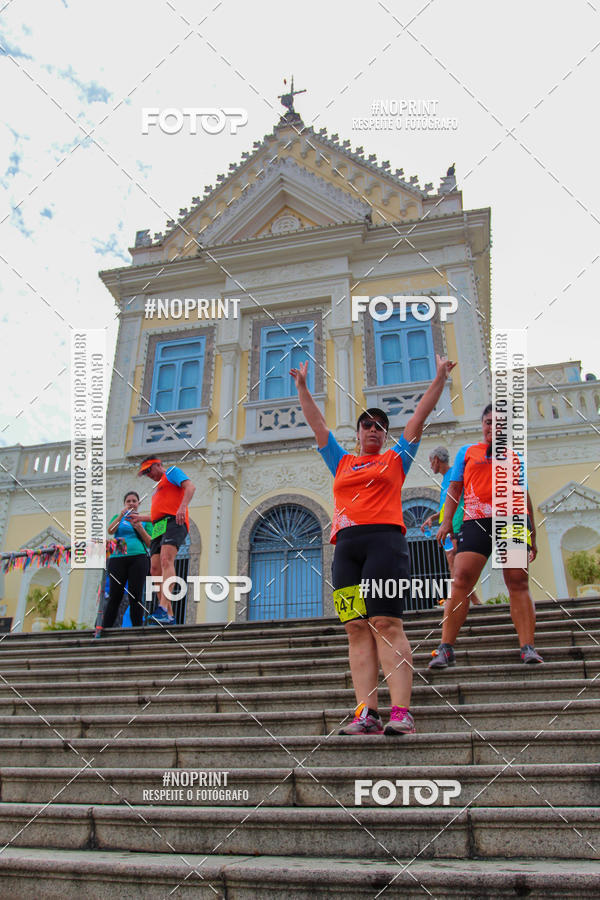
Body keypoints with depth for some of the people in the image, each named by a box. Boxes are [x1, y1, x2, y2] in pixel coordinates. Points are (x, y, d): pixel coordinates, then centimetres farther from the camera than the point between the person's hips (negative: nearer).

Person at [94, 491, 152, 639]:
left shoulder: (144, 520, 17)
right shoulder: (118, 518, 19)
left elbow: (150, 544, 10)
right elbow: (110, 531, -2)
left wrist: (139, 528, -3)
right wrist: (121, 515, -14)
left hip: (138, 558, 0)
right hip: (117, 559, 0)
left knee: (135, 596, -4)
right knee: (115, 595, -4)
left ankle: (138, 629, -1)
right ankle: (102, 628, 0)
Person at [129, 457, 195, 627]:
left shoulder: (172, 471, 12)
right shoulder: (159, 487, 37)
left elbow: (190, 486, -8)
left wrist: (182, 506, -24)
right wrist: (140, 518, 28)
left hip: (174, 522, -9)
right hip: (159, 528, 9)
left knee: (166, 561, -27)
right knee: (155, 570, -5)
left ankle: (163, 609, -42)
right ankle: (169, 616, -6)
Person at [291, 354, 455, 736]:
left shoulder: (396, 459, 20)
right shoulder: (342, 462, 26)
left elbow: (419, 416, 18)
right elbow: (317, 423, 29)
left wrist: (440, 378, 17)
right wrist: (302, 386, 30)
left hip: (385, 539, -3)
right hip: (346, 544, 4)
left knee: (387, 624, -13)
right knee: (357, 629, -4)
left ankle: (402, 712, -14)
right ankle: (367, 713, -5)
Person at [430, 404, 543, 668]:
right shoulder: (467, 452, 20)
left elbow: (524, 494, 23)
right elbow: (454, 489, 14)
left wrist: (532, 535, 18)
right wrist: (447, 520, 0)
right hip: (477, 521, -1)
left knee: (518, 582, -6)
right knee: (461, 580, -11)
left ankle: (528, 648, -3)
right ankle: (445, 648, -9)